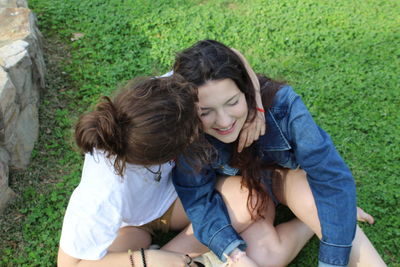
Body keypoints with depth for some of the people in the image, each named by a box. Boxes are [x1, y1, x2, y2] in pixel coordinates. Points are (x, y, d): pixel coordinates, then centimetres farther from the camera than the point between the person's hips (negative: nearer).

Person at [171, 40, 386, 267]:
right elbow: (198, 199, -25)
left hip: (286, 172, -1)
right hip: (235, 181, 2)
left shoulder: (280, 103, -33)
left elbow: (332, 177, -33)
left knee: (314, 199, -35)